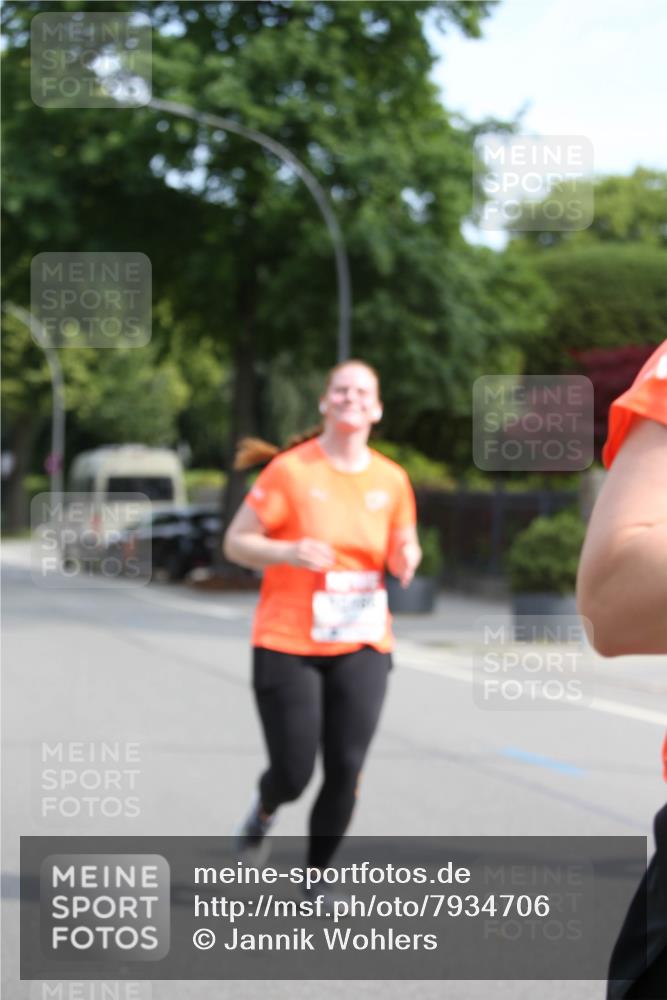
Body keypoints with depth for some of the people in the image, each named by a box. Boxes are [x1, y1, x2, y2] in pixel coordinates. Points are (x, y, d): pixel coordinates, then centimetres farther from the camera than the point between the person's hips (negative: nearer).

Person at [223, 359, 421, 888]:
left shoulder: (392, 480, 4)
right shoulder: (290, 470, -7)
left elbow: (404, 553, 16)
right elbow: (236, 543, -4)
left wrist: (406, 559, -8)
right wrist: (288, 552, -23)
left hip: (362, 646, 3)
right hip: (288, 645, -3)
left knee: (346, 771, -4)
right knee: (294, 774, -3)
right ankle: (265, 807, 35)